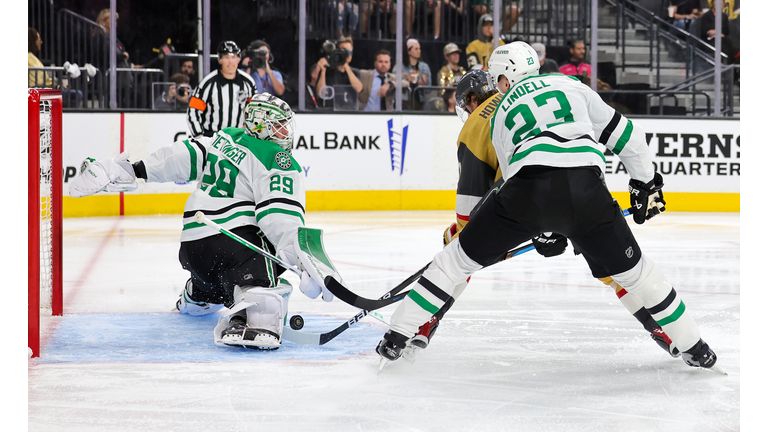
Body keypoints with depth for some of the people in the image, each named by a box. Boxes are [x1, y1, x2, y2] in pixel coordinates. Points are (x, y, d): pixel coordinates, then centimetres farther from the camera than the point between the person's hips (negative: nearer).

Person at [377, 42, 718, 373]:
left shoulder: (501, 114, 29)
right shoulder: (571, 86, 28)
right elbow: (624, 133, 24)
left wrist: (541, 230, 41)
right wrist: (645, 183, 33)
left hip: (529, 187, -1)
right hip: (585, 189, 1)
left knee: (459, 257, 15)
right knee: (632, 270, 19)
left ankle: (396, 338, 13)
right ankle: (694, 348, 26)